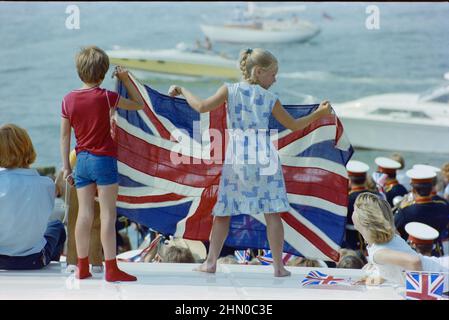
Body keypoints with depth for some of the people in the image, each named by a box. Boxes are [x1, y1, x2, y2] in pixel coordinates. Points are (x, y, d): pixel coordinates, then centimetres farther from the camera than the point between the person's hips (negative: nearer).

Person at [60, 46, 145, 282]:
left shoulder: (68, 99, 1)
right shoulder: (106, 97, -10)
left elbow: (64, 136, 5)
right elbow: (139, 104, 2)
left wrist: (66, 167, 10)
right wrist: (125, 79, 4)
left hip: (81, 161, 4)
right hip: (104, 160, -4)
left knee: (84, 214, 8)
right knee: (108, 214, -2)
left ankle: (82, 267, 12)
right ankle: (111, 269, -2)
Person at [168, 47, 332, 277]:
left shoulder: (230, 90, 3)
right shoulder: (270, 99, 3)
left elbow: (202, 106, -7)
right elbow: (293, 125, 12)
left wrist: (183, 91, 9)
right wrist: (318, 114, 26)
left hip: (235, 159, 1)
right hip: (263, 157, -1)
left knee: (222, 212, 9)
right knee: (272, 213, 2)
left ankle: (211, 262, 9)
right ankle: (278, 265, 1)